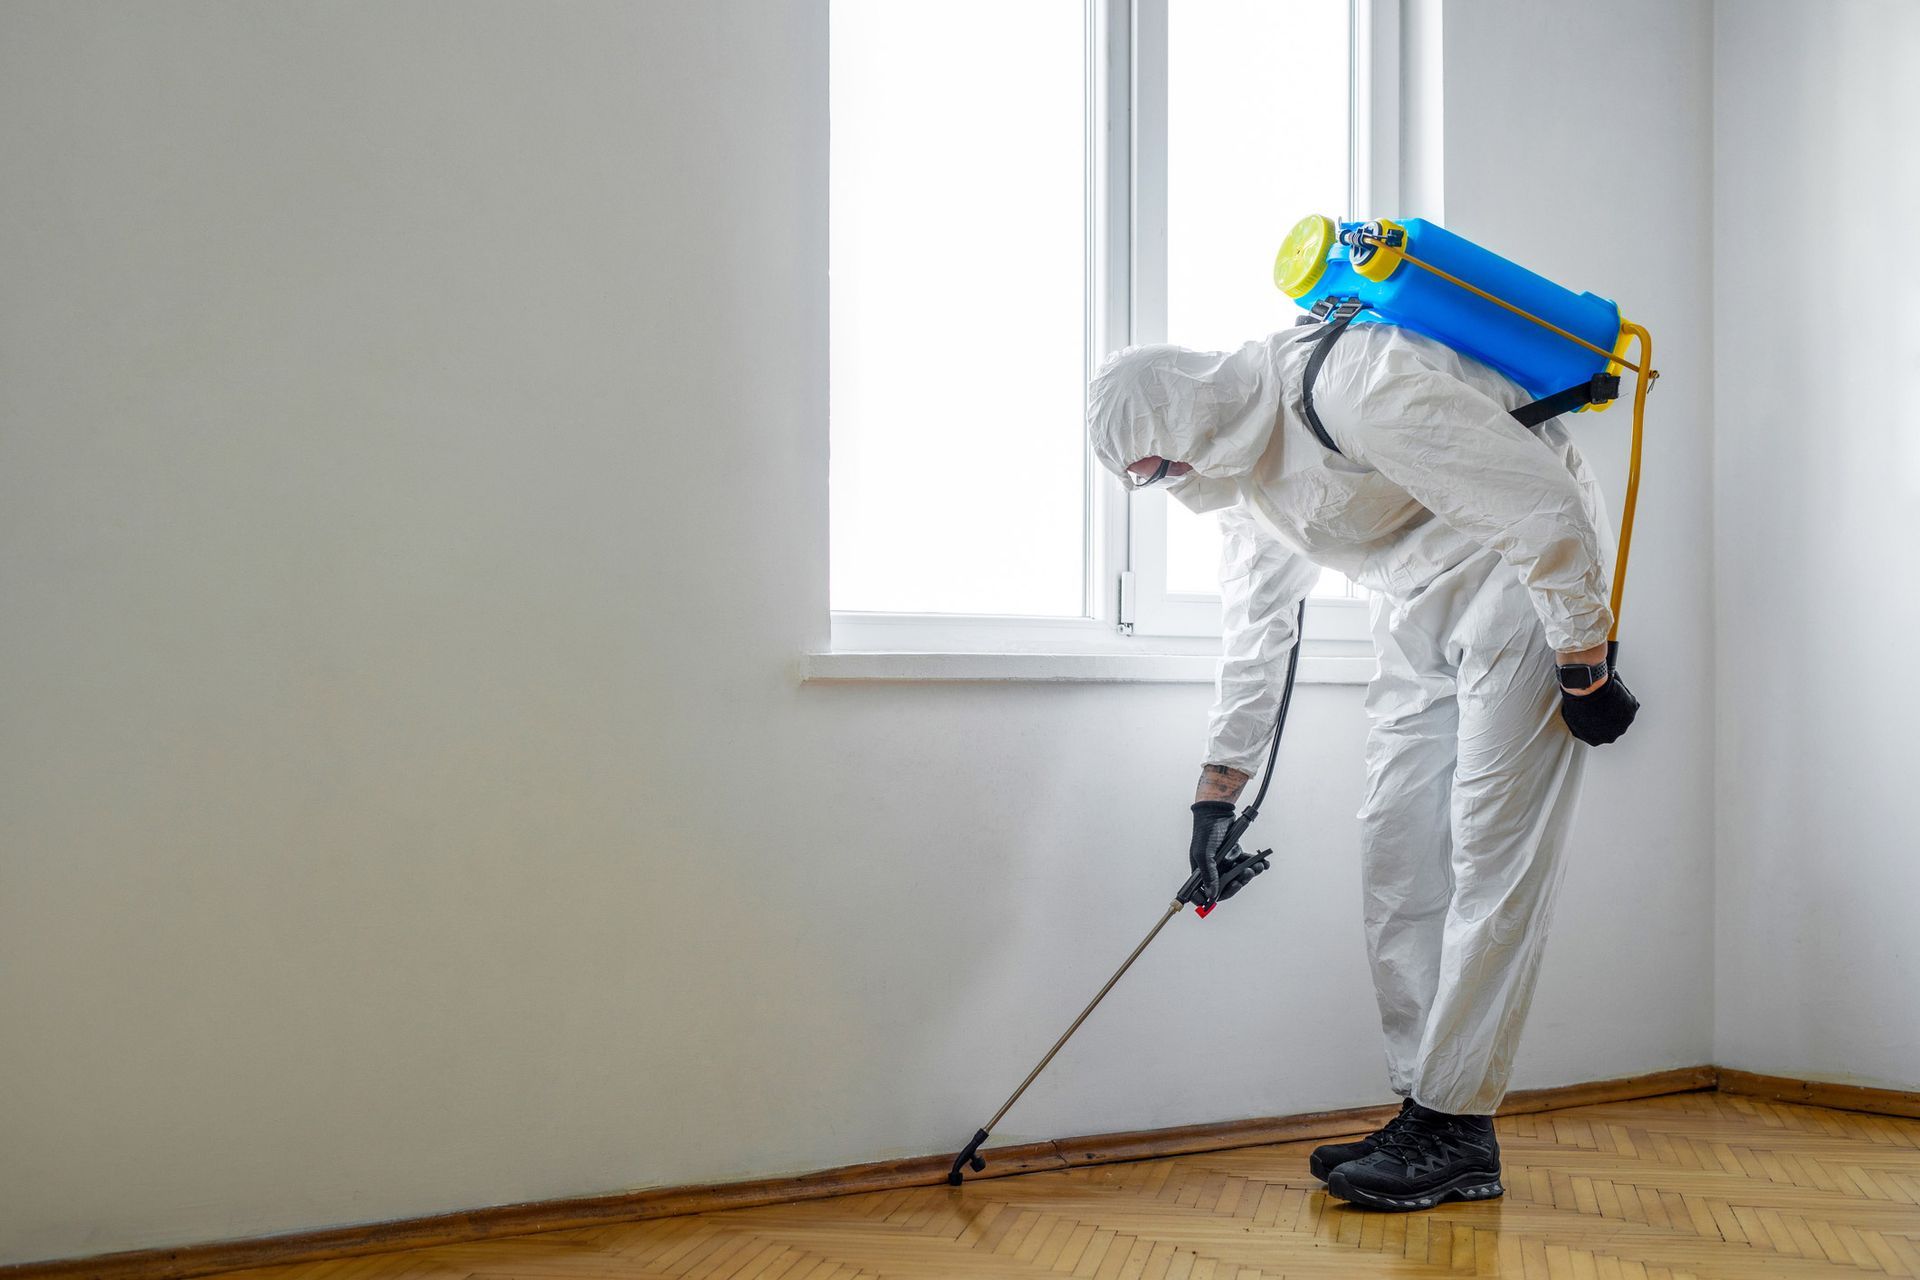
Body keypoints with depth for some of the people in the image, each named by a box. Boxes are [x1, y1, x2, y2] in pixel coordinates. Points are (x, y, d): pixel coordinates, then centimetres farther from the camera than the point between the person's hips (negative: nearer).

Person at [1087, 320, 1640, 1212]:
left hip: (1532, 573, -9)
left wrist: (1584, 670, -19)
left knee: (1489, 853, -11)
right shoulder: (1236, 462, 2)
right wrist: (1216, 794, 16)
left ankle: (1457, 1130, -6)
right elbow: (1257, 627, 14)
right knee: (1395, 854, 4)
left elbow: (1547, 510, -26)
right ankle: (1425, 1113, 10)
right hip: (1421, 612, 9)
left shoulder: (1360, 388, -29)